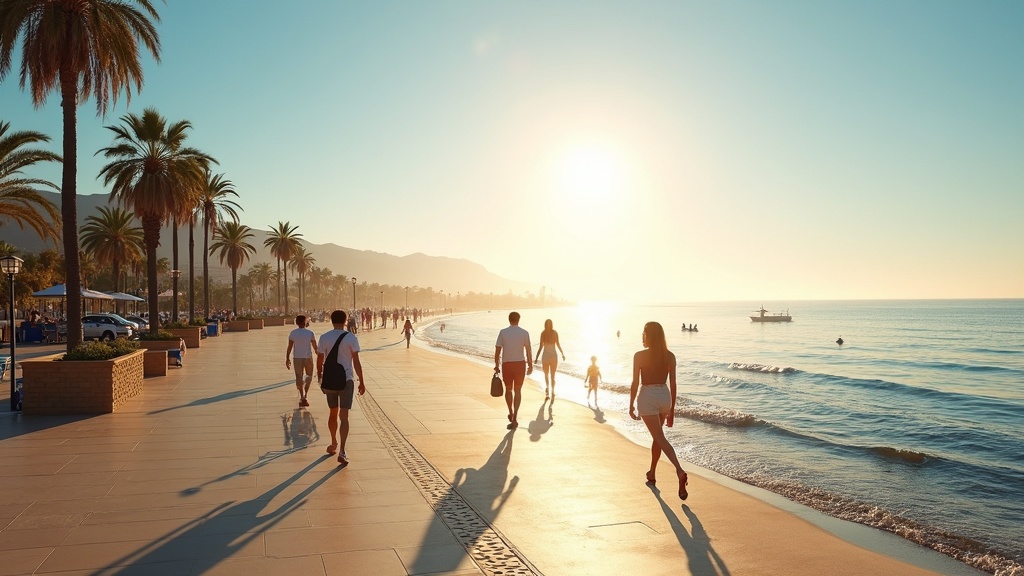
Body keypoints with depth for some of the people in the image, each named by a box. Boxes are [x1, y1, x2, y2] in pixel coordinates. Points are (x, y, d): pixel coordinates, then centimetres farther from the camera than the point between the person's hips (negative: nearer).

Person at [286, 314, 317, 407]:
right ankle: (304, 395, 7)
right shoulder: (310, 333, -6)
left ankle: (302, 397, 2)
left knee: (299, 377, 8)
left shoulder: (293, 333, -3)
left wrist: (287, 359, 6)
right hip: (308, 357, -1)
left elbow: (289, 347, -3)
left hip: (297, 358, 1)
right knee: (309, 375, 17)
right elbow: (315, 347, -2)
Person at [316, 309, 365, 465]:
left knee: (333, 413, 20)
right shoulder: (351, 338, -7)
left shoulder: (324, 338, -2)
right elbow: (356, 362, -7)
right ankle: (342, 452, -11)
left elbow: (320, 360, 1)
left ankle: (334, 444, 34)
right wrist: (361, 382, 1)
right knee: (343, 416, -2)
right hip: (346, 380, -2)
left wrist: (319, 377, 17)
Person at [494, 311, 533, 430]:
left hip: (507, 364, 0)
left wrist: (497, 365, 3)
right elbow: (528, 351, -1)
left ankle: (511, 413, 27)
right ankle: (514, 418, 0)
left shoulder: (503, 332, -3)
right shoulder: (524, 333, -2)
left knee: (508, 389, 20)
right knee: (517, 391, 7)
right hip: (520, 364, 0)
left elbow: (497, 350, -5)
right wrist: (530, 365, 9)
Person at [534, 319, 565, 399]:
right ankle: (552, 392, 5)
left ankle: (547, 388, -3)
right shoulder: (555, 333, -2)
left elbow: (541, 347, -10)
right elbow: (558, 345, 2)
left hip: (546, 356, -1)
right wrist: (562, 354, 17)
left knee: (546, 375, 17)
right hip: (554, 355, 1)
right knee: (552, 376, 10)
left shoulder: (543, 333, -6)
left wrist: (536, 358, -7)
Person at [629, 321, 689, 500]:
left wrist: (631, 405, 3)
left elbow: (635, 383, -9)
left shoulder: (639, 356, -10)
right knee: (657, 436, 22)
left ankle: (680, 472, -26)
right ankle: (651, 473, 34)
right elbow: (673, 384, 3)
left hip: (647, 397, -5)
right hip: (664, 396, 5)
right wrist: (672, 409, 11)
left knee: (661, 439, -7)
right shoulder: (670, 356, 1)